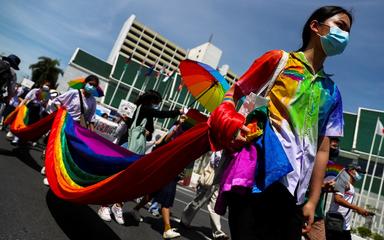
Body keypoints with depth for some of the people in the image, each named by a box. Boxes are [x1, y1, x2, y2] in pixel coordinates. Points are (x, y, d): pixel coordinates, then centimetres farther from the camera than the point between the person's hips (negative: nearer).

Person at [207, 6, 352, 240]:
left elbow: (322, 149, 15)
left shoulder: (332, 93, 18)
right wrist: (232, 125, -14)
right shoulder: (279, 59, 6)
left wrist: (313, 201, 12)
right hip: (256, 176, -5)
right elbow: (233, 94, 7)